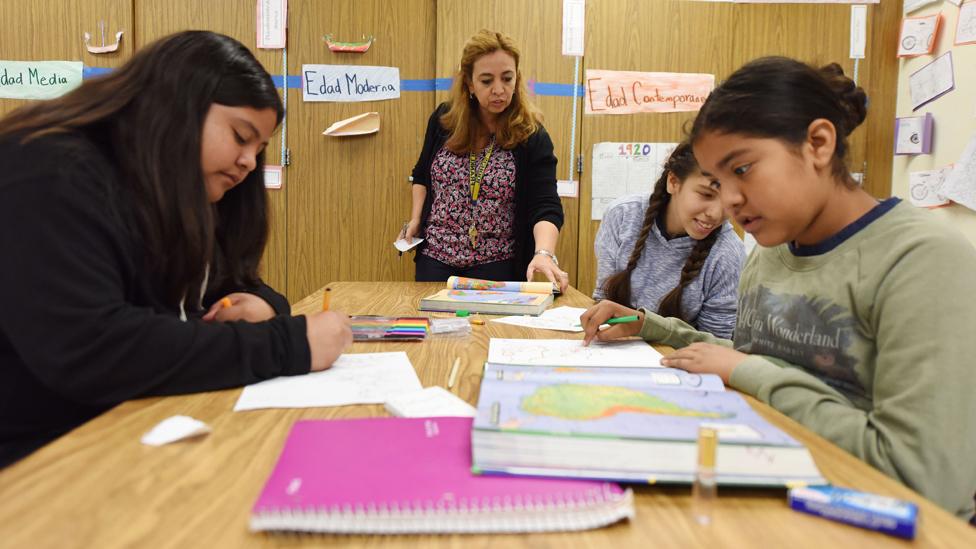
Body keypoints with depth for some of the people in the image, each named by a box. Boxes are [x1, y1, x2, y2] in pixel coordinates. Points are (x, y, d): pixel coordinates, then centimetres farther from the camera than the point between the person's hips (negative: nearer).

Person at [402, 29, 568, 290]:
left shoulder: (532, 137, -11)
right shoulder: (443, 119, -1)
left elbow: (546, 208, -19)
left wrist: (544, 253, -36)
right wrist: (415, 220, 4)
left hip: (496, 266, -2)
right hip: (434, 257, 3)